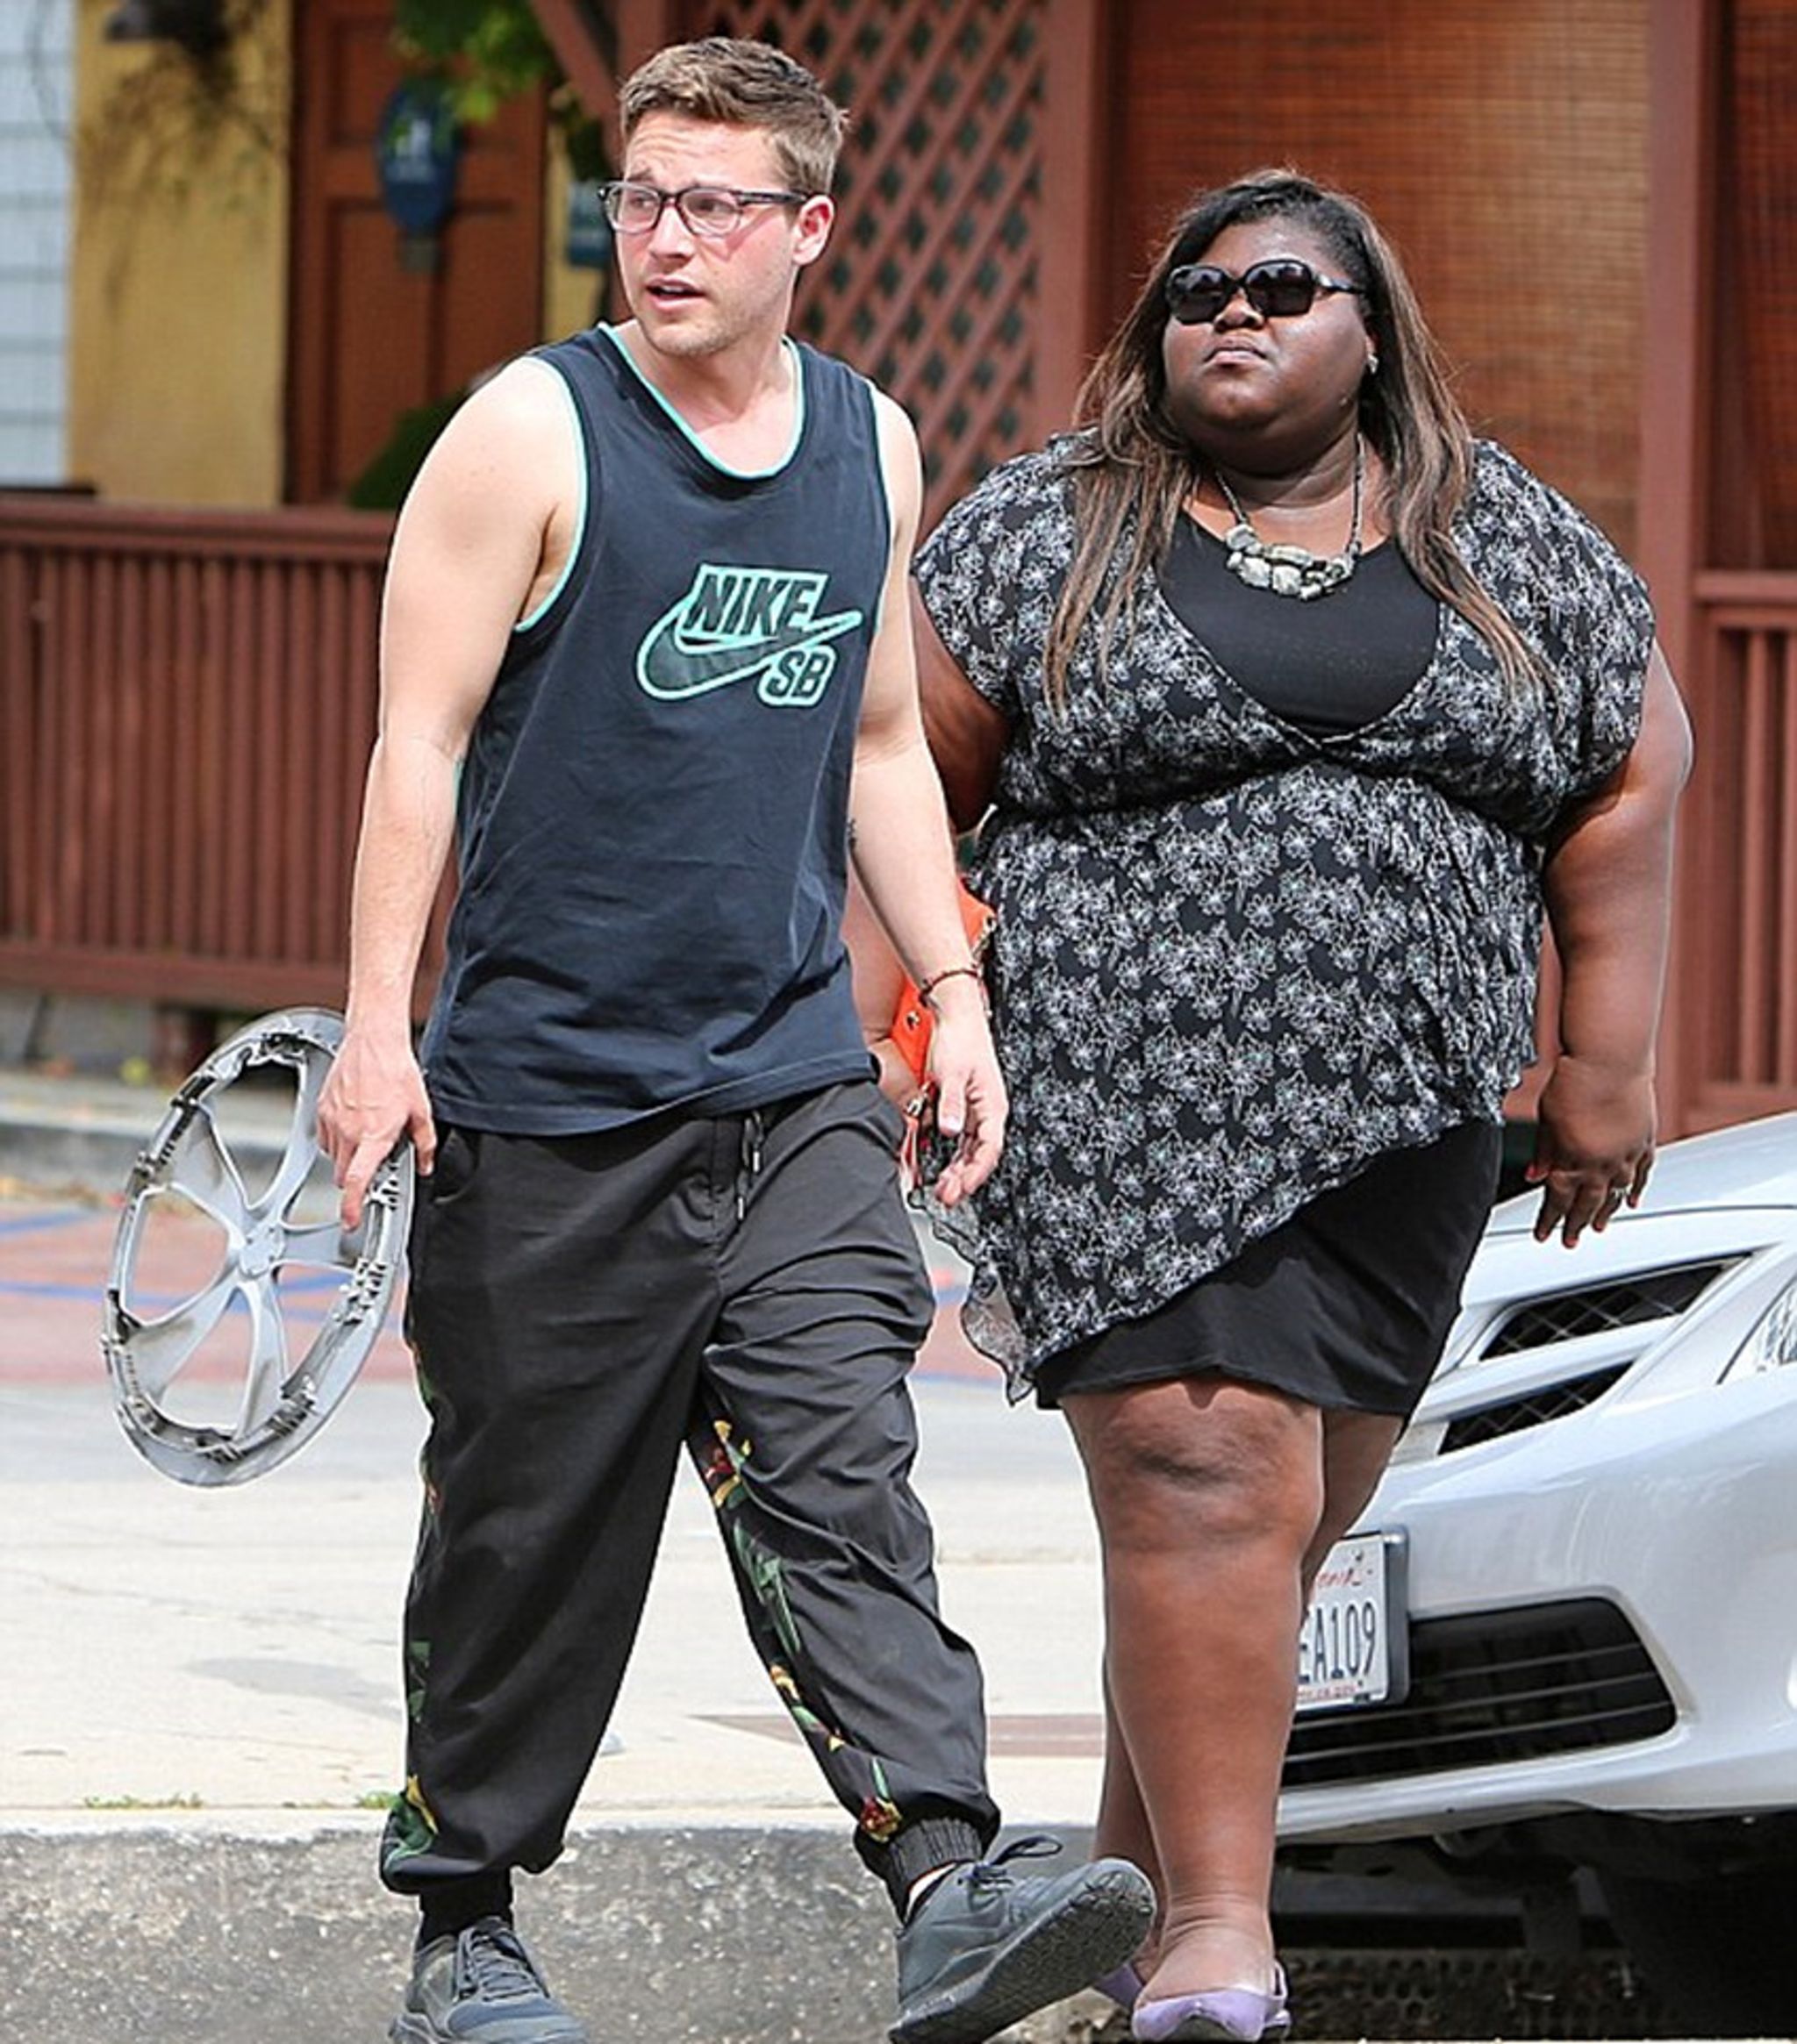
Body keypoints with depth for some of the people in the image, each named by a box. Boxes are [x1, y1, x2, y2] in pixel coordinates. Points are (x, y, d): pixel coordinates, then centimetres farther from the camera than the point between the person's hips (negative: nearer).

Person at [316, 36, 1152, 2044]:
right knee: (530, 1537, 4)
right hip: (547, 1106, -3)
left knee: (841, 1484, -10)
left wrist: (951, 994, 15)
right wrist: (375, 1026, -15)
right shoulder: (533, 433, -5)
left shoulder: (871, 447, 11)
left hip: (795, 1090, 3)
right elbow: (420, 743, -8)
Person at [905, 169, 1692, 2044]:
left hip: (1399, 1120, 3)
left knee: (1286, 1525, 7)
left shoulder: (1505, 545, 11)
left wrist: (1606, 1060, 11)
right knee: (1206, 1484, -16)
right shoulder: (1044, 535, 4)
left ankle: (1141, 1875, 22)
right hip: (1128, 1110, -3)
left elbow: (1629, 780, 15)